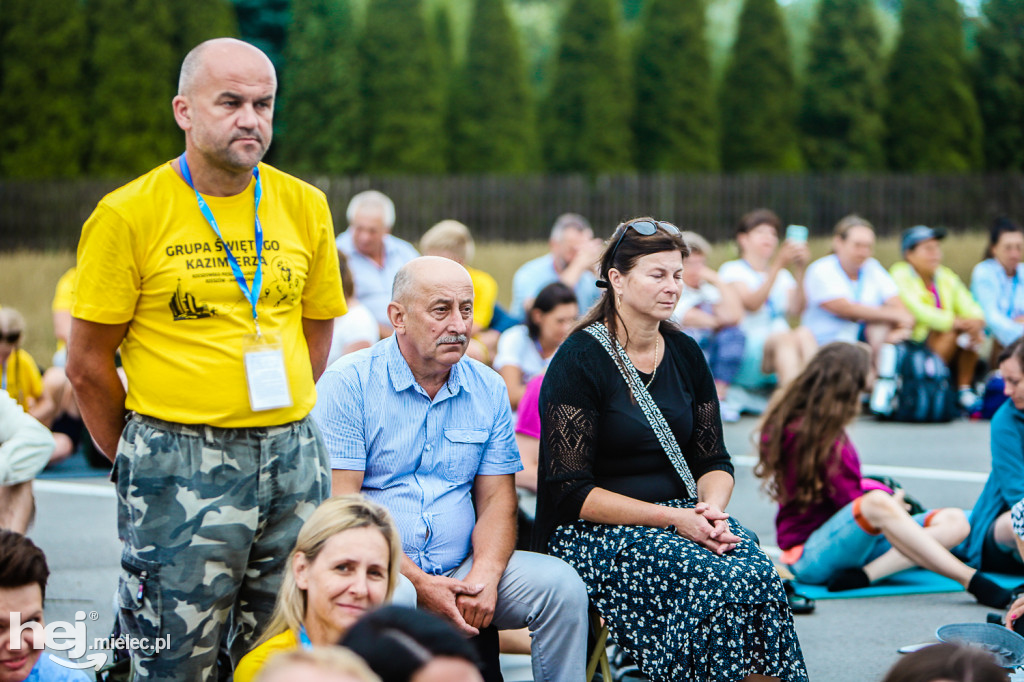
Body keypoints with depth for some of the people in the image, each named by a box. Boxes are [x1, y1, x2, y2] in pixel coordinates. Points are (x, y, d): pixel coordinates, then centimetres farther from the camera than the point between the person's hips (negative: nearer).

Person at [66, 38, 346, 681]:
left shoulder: (305, 206, 7)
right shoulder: (129, 214, -6)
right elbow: (87, 364, -1)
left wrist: (278, 429, 12)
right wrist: (142, 461, 6)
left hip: (295, 458, 4)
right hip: (182, 464, -4)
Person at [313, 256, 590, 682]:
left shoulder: (489, 390, 11)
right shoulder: (348, 383, -6)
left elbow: (496, 500, 8)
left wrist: (485, 575, -14)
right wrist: (420, 583, -19)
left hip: (461, 570, 5)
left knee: (562, 583, -15)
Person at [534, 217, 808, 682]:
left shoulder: (685, 355, 11)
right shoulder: (578, 361, -8)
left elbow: (713, 461, 15)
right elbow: (572, 493, -12)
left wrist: (711, 508, -9)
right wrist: (672, 518, -19)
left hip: (682, 516, 5)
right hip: (591, 533, -5)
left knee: (757, 572, -26)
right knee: (711, 580, -31)